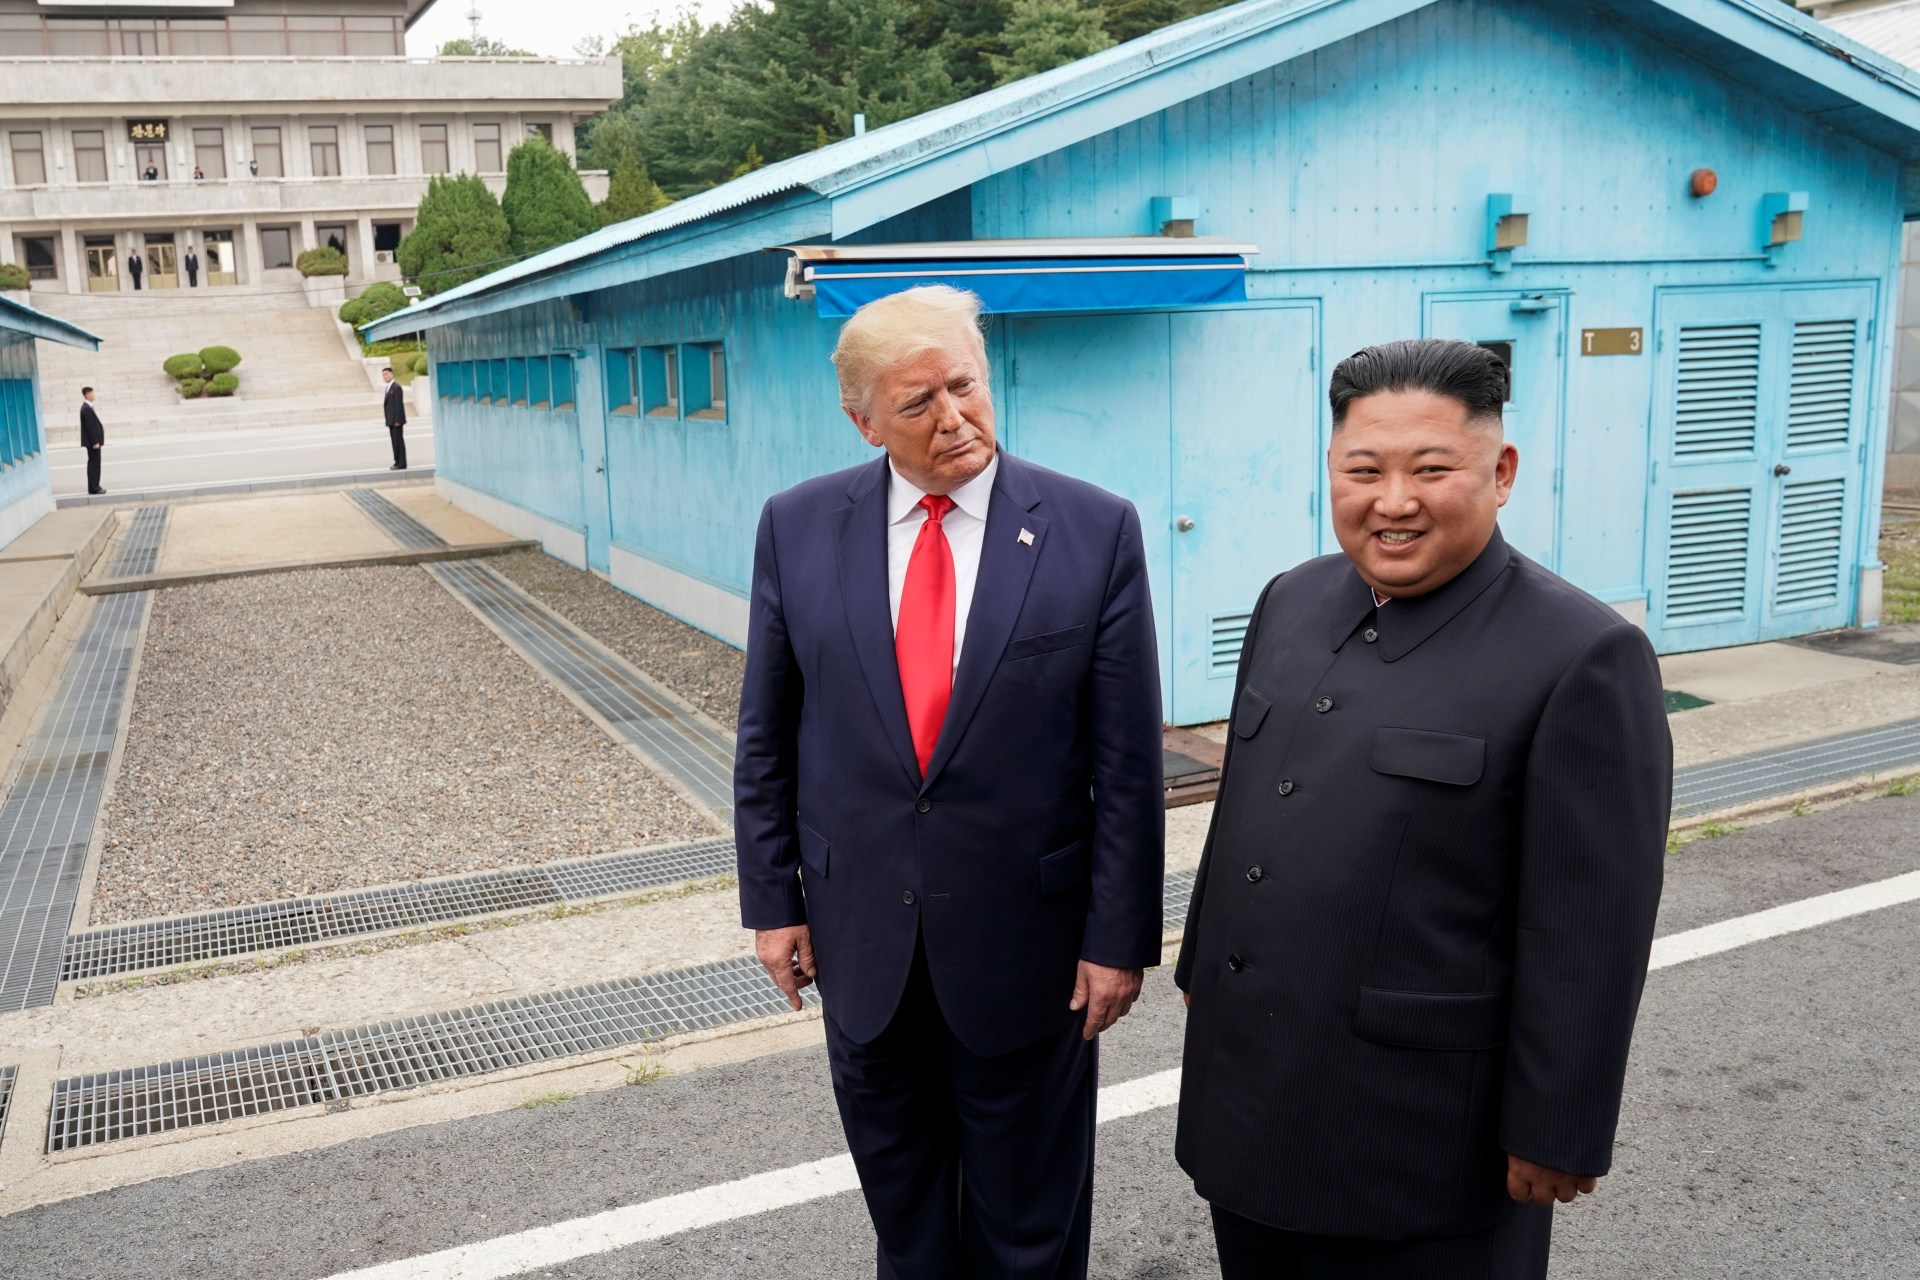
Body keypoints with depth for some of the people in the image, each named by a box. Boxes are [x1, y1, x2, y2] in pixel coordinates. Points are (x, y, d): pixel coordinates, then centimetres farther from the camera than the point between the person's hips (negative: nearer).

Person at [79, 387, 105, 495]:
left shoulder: (87, 407, 12)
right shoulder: (87, 409, -18)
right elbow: (90, 427, -21)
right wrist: (95, 442, -21)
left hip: (93, 441, 10)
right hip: (92, 441, -10)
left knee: (94, 464, 13)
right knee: (94, 464, -6)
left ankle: (94, 486, 19)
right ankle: (93, 488, -3)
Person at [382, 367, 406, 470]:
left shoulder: (396, 387, -11)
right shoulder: (389, 388, 17)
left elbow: (399, 404, -16)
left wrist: (397, 420, -19)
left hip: (396, 420, -9)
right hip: (391, 421, 9)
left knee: (398, 441, -7)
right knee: (395, 441, 9)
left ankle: (401, 464, -6)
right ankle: (398, 463, 11)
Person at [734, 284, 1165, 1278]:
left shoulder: (1095, 531, -11)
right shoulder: (797, 527, -4)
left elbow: (1127, 757, -8)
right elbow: (766, 736, 3)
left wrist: (1119, 933, -7)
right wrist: (772, 898, 3)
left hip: (1026, 931, -2)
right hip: (860, 928, 2)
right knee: (898, 1194, 22)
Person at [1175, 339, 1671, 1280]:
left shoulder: (1583, 657, -17)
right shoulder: (1291, 601, 3)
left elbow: (1589, 933, -16)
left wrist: (1555, 1132, -13)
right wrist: (1202, 966, 18)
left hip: (1421, 1128, -6)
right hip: (1245, 1079, 6)